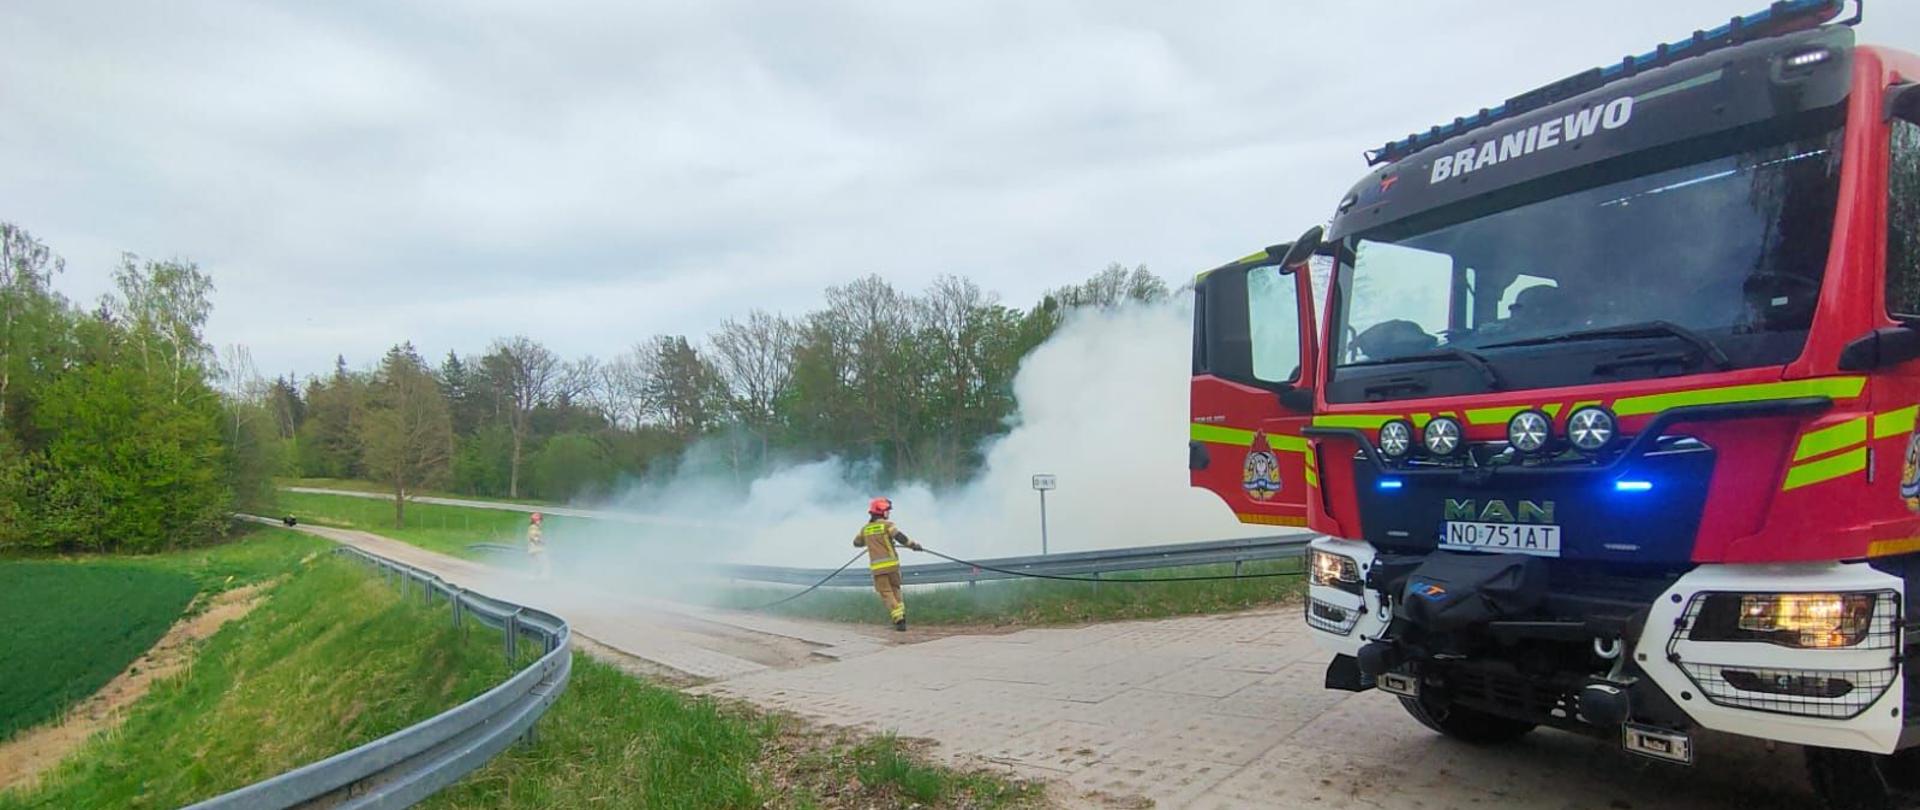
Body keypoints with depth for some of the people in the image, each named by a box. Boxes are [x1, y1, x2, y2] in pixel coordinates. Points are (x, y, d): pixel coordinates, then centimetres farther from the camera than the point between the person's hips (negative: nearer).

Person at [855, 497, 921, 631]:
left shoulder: (865, 529, 10)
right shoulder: (887, 524, -4)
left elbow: (856, 543, 25)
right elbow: (899, 536, -19)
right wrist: (912, 545, -10)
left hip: (877, 567, 2)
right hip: (892, 564, -2)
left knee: (886, 593, 2)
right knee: (895, 589, 20)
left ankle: (899, 619, -10)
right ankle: (901, 614, 11)